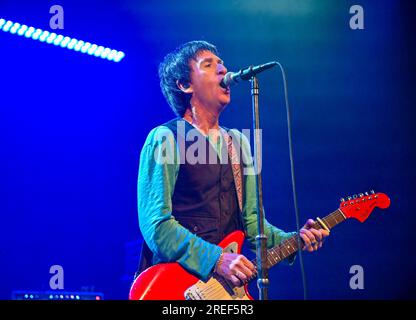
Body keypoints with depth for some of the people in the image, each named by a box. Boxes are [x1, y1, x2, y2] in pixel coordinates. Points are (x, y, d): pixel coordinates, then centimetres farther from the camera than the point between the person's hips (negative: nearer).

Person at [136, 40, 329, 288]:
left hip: (229, 281, 6)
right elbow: (155, 224, -12)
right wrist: (216, 260, -20)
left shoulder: (239, 142, 16)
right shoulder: (165, 138, -5)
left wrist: (293, 240, 1)